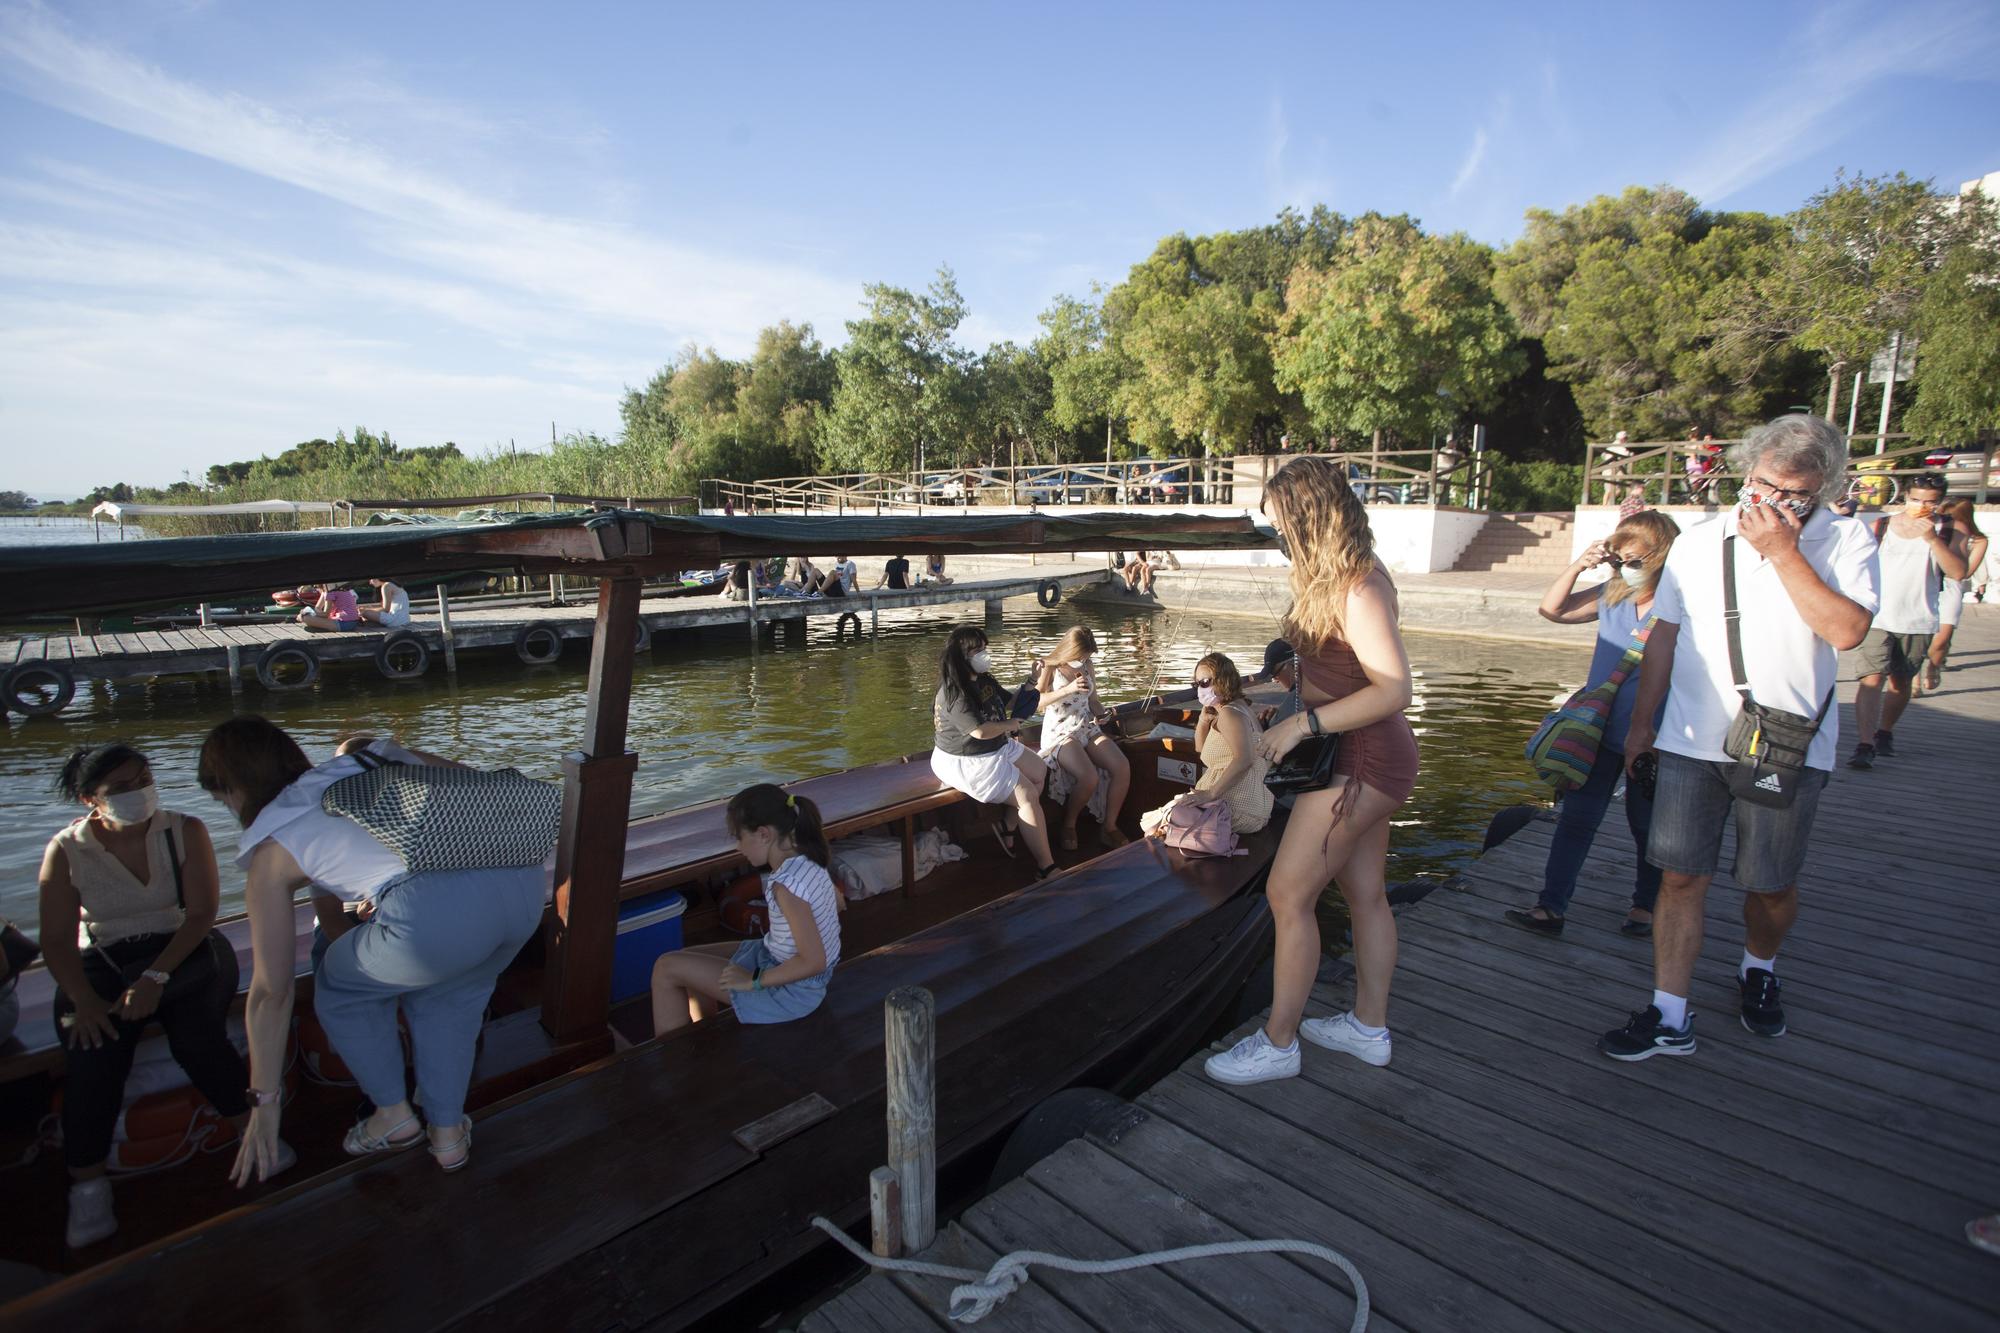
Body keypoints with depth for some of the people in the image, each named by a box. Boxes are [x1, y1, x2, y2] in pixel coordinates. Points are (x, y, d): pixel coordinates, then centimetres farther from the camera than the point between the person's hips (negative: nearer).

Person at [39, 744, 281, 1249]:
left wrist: (156, 977, -21)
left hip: (184, 952, -1)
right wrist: (84, 1000, -19)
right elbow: (57, 939, -4)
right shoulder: (66, 850, -1)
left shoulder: (185, 832, -4)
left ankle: (255, 1132, -10)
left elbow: (201, 913, -9)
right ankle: (87, 1184, -10)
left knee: (196, 1040, -26)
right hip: (103, 964, 1)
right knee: (94, 1056, -25)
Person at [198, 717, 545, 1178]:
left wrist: (263, 1103, 34)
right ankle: (449, 1133, 41)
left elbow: (271, 992, 24)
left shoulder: (270, 851, 19)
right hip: (526, 878, 5)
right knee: (449, 996, 35)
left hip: (438, 913, -5)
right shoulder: (364, 758, 28)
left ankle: (393, 1113, 39)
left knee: (339, 989, 30)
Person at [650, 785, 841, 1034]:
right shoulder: (807, 859, -5)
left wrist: (754, 980, -20)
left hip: (790, 988, -9)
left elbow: (814, 961, -30)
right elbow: (837, 901, 13)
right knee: (687, 961, 19)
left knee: (667, 968, -3)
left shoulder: (787, 885, -31)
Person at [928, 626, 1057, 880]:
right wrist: (1010, 725, -14)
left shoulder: (984, 680, 3)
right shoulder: (953, 693, -25)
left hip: (997, 748, 10)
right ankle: (1046, 869, -7)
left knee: (1040, 772, 11)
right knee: (1029, 795, -14)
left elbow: (1010, 703, 17)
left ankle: (1008, 827, 16)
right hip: (966, 763, -10)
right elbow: (981, 730, -32)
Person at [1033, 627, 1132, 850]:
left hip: (1088, 729, 6)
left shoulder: (1088, 668, 14)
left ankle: (1109, 827, -3)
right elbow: (1036, 701, -14)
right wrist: (1068, 689, -23)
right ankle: (1069, 826, -4)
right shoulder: (1048, 667, -3)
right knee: (1089, 777, -31)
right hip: (1060, 732, -6)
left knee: (1122, 767, -19)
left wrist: (1103, 714, -2)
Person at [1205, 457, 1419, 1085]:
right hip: (1366, 757, 10)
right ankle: (1369, 1027, 34)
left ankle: (1277, 1043, 11)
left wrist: (1305, 722, -27)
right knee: (1366, 893, 18)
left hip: (1360, 761, -10)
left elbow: (1394, 689, -27)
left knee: (1288, 894, -3)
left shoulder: (1357, 590, -22)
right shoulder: (1345, 578, 9)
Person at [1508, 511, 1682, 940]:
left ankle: (1645, 904, 36)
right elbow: (1552, 608, 6)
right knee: (1575, 819, 5)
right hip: (1599, 732, 4)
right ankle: (1551, 908, 10)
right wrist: (1579, 565, -6)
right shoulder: (1612, 595, 0)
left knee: (1647, 826, 15)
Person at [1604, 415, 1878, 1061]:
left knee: (1772, 885, 11)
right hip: (1692, 741, 1)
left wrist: (1781, 550, -17)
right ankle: (1669, 1018, 7)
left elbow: (1846, 629, -17)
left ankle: (1758, 969, 43)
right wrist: (1641, 720, 13)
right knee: (1680, 876, 0)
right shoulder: (1698, 542, 6)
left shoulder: (1845, 541, -1)